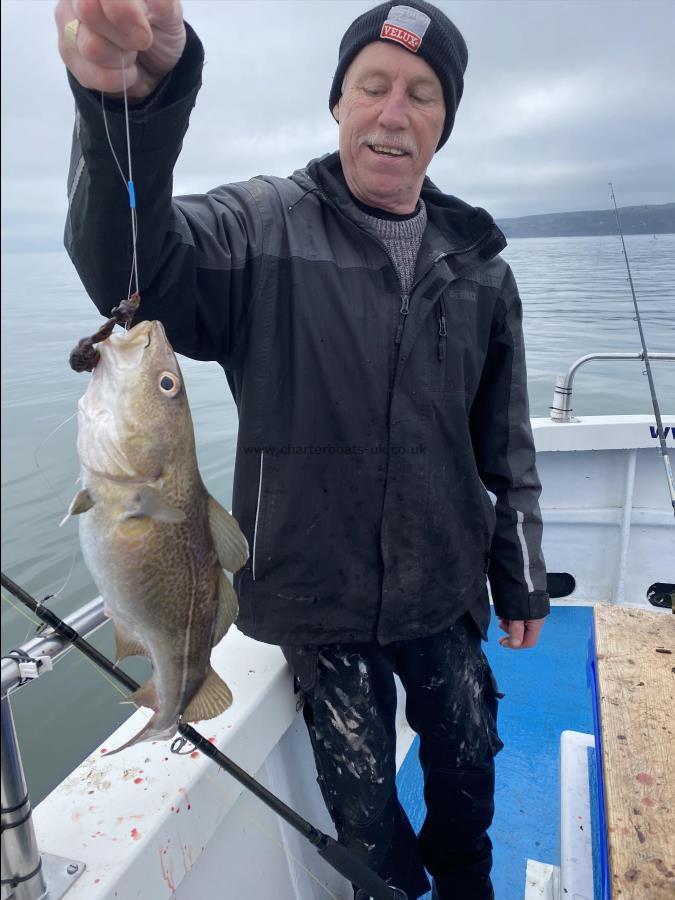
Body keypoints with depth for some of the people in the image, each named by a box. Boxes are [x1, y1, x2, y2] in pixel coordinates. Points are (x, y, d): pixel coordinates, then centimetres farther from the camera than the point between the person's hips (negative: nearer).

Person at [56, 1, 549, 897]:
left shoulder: (477, 262, 2)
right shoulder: (263, 227, -10)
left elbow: (506, 444, 6)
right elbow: (134, 266, -30)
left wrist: (520, 579, 11)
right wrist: (130, 98, -48)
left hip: (447, 592, 4)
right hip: (320, 597, -3)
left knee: (467, 762, 24)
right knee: (364, 803, 16)